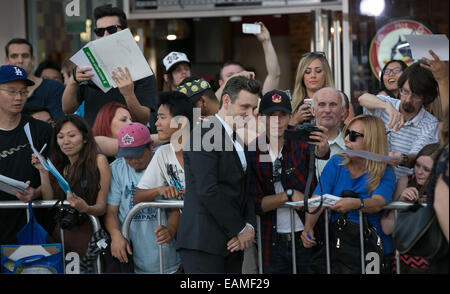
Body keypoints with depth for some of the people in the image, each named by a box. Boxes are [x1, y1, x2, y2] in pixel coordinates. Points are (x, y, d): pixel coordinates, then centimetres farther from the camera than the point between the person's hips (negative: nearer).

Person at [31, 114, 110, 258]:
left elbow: (102, 207, -5)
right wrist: (43, 171, 1)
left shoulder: (98, 160, -1)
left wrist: (86, 208, -26)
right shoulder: (60, 166, 16)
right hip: (60, 233, 4)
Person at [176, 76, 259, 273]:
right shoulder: (205, 133, -9)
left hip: (231, 244, 8)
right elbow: (208, 190, -17)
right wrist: (240, 229, -10)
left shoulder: (239, 141, 19)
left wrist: (249, 226, 1)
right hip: (204, 242, -8)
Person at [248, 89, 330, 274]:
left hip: (307, 239, -1)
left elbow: (321, 153, -23)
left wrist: (322, 146, -45)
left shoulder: (299, 139, -2)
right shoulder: (252, 153, -1)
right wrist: (289, 194, -17)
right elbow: (255, 203, -5)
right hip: (273, 243, 1)